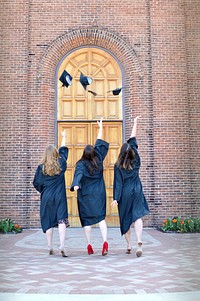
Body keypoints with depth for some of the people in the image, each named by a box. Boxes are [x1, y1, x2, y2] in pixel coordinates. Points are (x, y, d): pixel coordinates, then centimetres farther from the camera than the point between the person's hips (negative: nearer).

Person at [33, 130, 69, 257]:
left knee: (48, 222, 8)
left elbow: (36, 183, -1)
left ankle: (50, 248, 15)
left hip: (46, 198, 0)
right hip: (60, 197, 0)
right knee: (61, 220, -3)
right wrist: (63, 137, 32)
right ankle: (62, 245, -17)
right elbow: (63, 150, 17)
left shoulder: (41, 167, -4)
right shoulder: (61, 164, 1)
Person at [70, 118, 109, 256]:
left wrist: (76, 185, -46)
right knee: (101, 218, 5)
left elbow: (79, 174, -30)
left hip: (85, 195, -2)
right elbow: (100, 143, 10)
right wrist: (100, 127, 20)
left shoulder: (81, 164, -10)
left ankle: (89, 245, 6)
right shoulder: (98, 159, -1)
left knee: (87, 220, 6)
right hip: (98, 194, 2)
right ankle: (105, 241, -12)